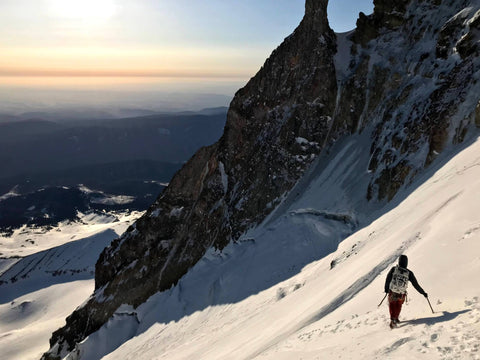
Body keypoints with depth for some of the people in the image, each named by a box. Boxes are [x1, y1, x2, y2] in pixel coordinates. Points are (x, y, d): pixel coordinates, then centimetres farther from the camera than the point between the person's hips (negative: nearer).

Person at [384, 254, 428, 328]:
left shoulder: (393, 269, -9)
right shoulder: (409, 273, -9)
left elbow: (388, 280, -1)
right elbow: (416, 285, -3)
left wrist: (386, 289, 15)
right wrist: (423, 293, 12)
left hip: (392, 293, 0)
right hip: (401, 295, 1)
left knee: (392, 305, 23)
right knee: (399, 305, 29)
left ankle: (393, 319, 8)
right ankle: (395, 318, 30)